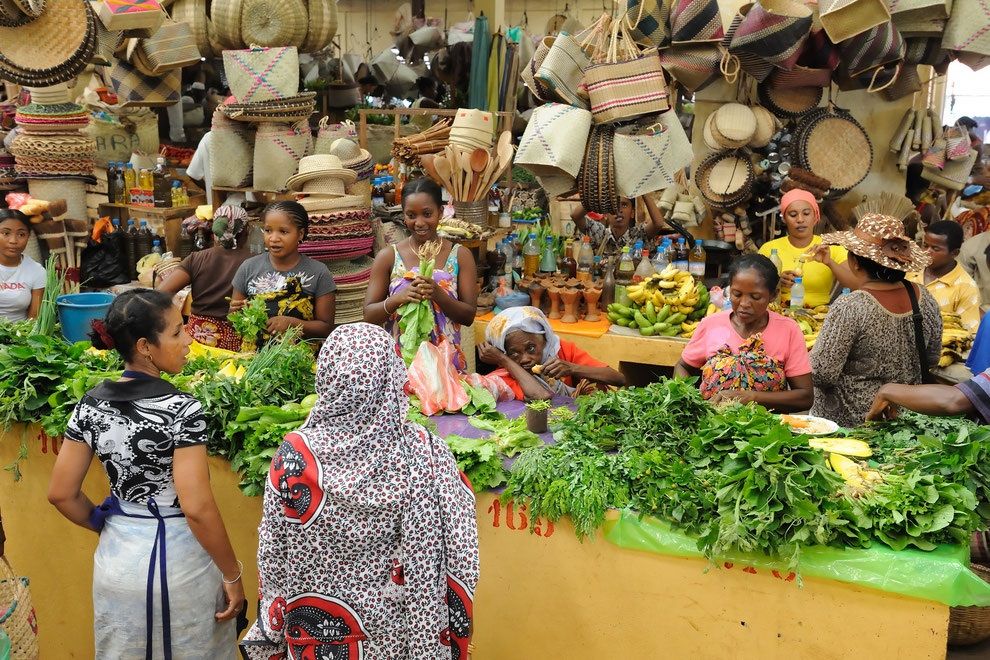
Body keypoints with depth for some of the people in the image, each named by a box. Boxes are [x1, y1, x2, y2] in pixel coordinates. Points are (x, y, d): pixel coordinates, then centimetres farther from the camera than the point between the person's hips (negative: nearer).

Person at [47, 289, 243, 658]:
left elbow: (61, 494, 1)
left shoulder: (91, 404, -4)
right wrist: (232, 575, -13)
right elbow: (197, 508, -23)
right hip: (179, 558, -5)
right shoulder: (182, 410, -21)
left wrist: (107, 527, 17)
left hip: (116, 556, 5)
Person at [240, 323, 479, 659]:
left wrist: (275, 630, 8)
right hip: (397, 632, 1)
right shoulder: (424, 451, -18)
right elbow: (457, 558, -14)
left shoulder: (296, 454, -18)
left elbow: (273, 556, -8)